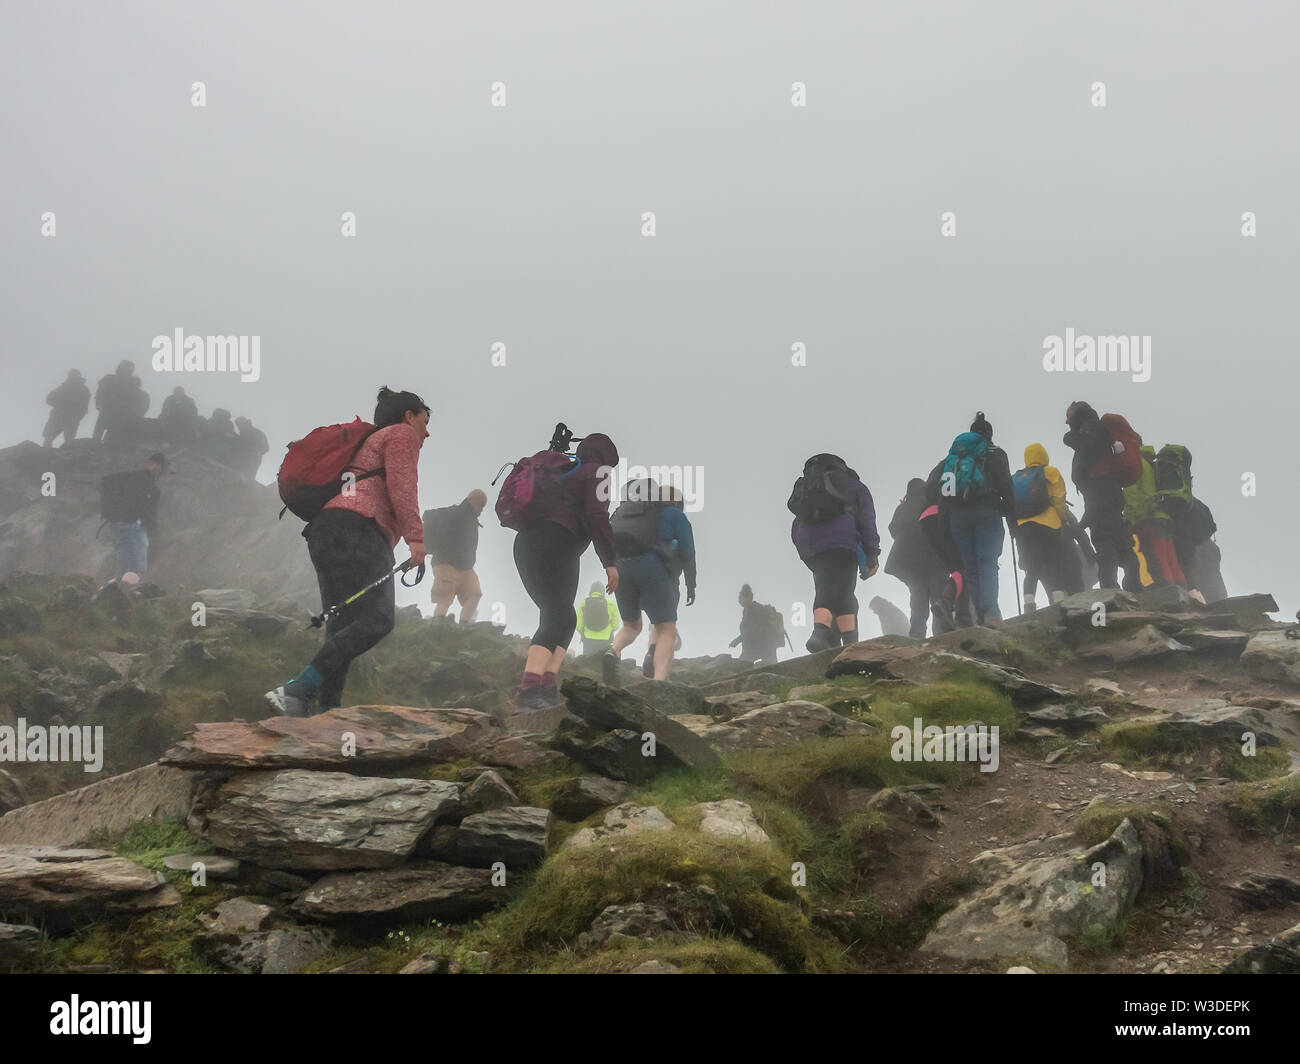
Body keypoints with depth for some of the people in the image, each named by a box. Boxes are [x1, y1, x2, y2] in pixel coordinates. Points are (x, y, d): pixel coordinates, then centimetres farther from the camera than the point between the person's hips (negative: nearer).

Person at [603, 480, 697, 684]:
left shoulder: (626, 509, 27)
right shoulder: (674, 515, 12)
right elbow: (687, 553, 8)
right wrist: (691, 585, 16)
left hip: (620, 567, 5)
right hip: (652, 568, -5)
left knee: (631, 626, 22)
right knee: (666, 629, -3)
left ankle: (613, 652, -11)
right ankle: (659, 684, -24)